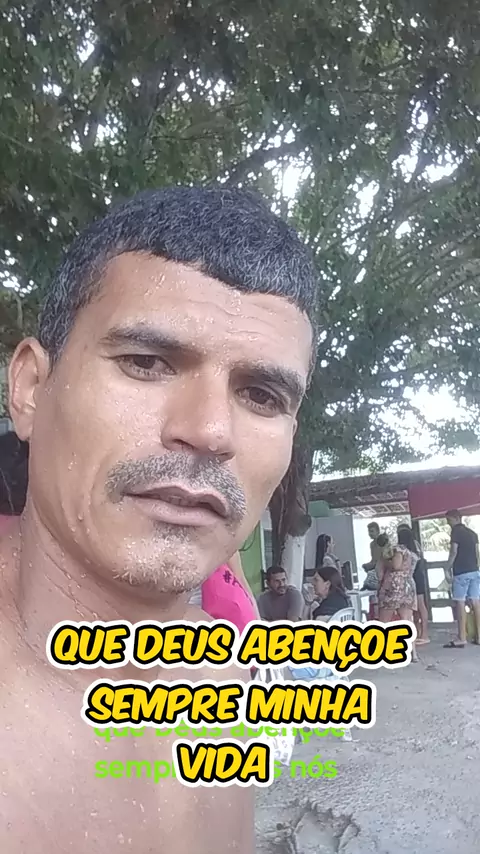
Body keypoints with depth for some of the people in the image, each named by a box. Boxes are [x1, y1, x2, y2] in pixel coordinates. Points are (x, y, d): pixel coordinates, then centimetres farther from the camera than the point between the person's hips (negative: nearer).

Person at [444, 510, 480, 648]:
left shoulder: (456, 531, -4)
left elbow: (454, 552, -11)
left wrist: (447, 568, -4)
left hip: (461, 572, -7)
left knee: (460, 603, -6)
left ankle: (461, 638, -9)